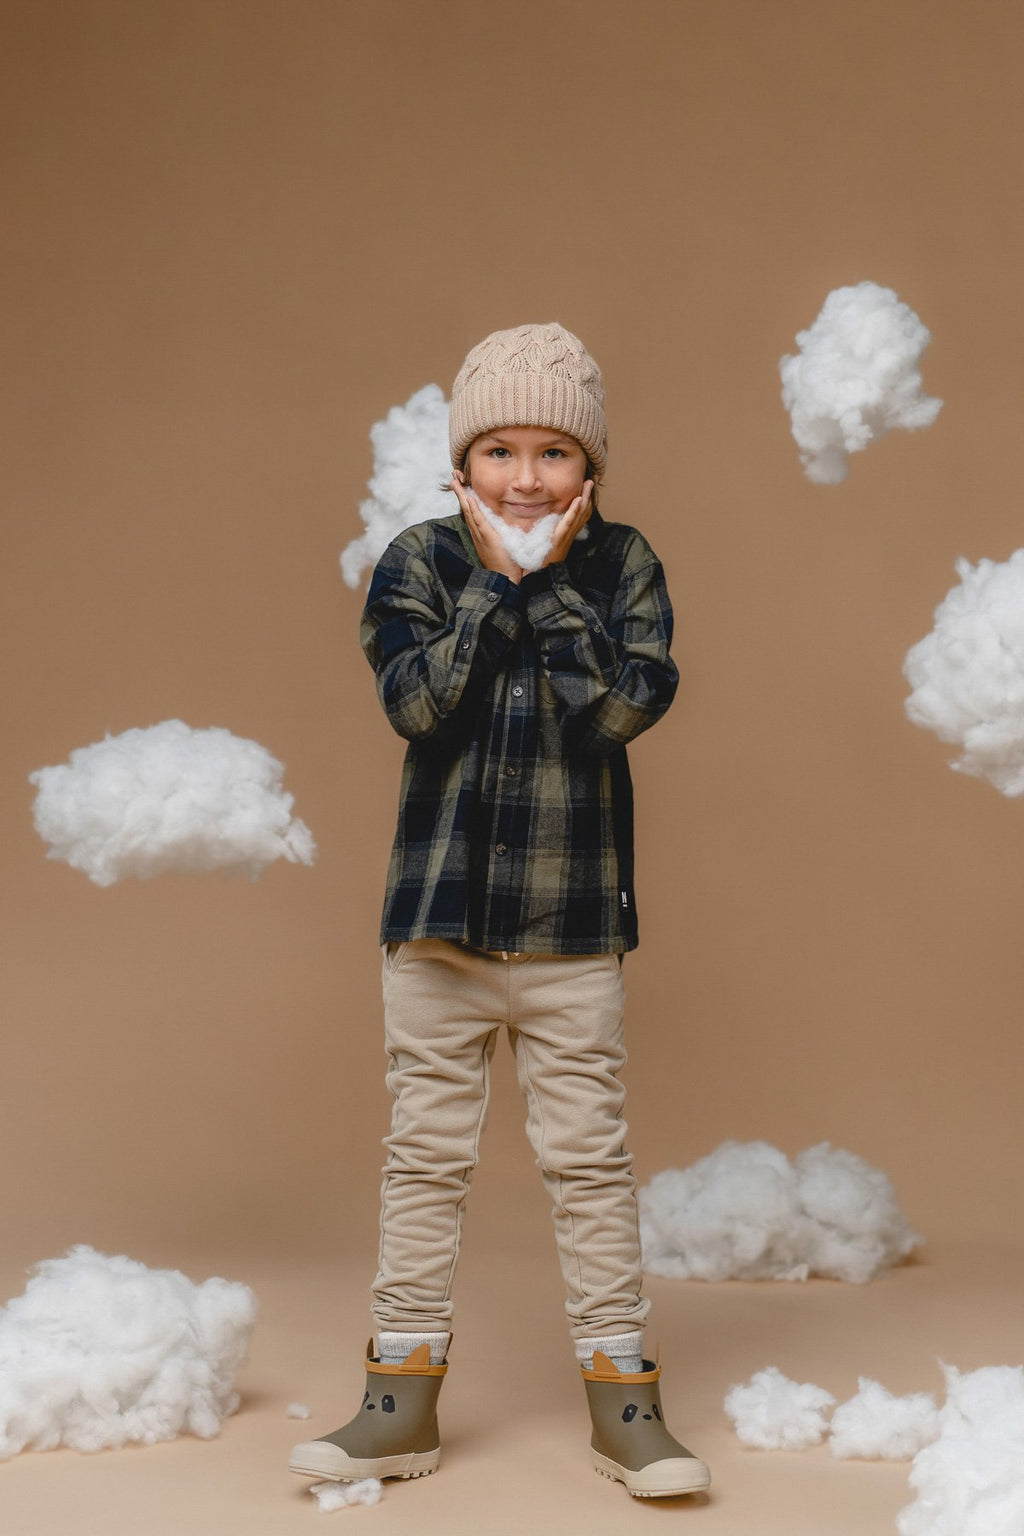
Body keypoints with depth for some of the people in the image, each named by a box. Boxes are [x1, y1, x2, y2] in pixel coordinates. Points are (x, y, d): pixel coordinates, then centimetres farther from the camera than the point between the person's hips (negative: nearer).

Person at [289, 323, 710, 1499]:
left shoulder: (622, 565, 1)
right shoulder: (419, 562, 1)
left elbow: (625, 705, -14)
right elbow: (416, 700, -15)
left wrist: (550, 578, -13)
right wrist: (496, 580, -14)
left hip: (574, 925, 0)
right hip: (437, 911, 1)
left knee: (588, 1156, 5)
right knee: (426, 1154, 9)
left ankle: (622, 1398, 16)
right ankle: (403, 1396, 20)